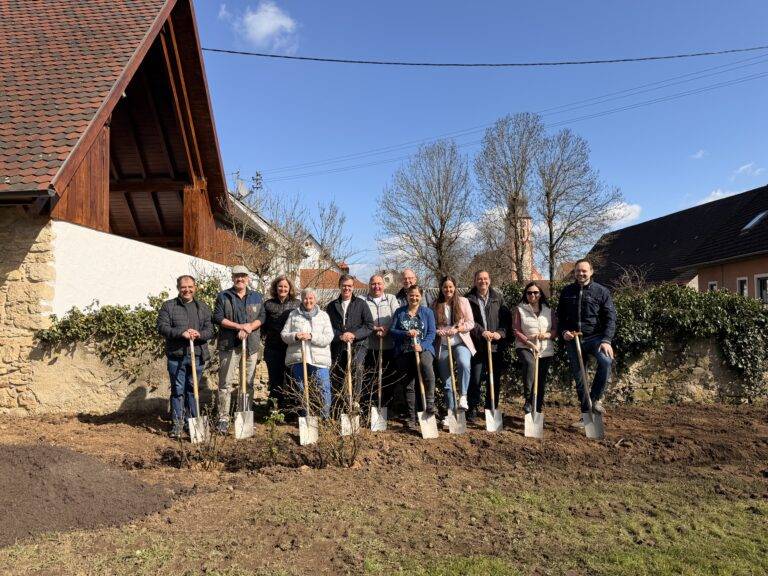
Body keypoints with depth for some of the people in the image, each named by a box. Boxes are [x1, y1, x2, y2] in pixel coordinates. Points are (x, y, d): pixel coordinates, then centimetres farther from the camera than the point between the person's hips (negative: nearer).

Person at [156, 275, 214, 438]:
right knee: (177, 389, 2)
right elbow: (162, 327, -7)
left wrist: (199, 334, -17)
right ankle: (177, 423, 12)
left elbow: (210, 330, 5)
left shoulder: (203, 307, 10)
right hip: (176, 356, -2)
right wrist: (182, 333, -20)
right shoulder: (168, 306, 4)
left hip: (197, 356, 2)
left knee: (193, 389, 10)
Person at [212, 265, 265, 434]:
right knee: (226, 383, -2)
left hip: (251, 345, 3)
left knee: (249, 382, 8)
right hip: (229, 345, -2)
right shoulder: (223, 296, 4)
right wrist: (239, 326, -14)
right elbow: (218, 318, -5)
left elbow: (262, 317, 5)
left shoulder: (257, 297, 12)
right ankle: (223, 418, 5)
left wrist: (249, 327, -13)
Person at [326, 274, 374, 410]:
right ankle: (345, 403, 21)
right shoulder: (332, 306, 13)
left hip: (358, 344, -3)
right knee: (335, 377, 3)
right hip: (338, 347, 3)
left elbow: (369, 326, 1)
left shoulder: (361, 304, 7)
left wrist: (354, 335, -12)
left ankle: (355, 400, -17)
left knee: (357, 365, -25)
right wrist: (340, 336, -12)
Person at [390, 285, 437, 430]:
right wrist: (406, 334, -14)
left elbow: (431, 333, 1)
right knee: (409, 384, 2)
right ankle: (412, 417, 12)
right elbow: (392, 331, 4)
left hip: (423, 349, -2)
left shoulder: (428, 312, 9)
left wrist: (422, 346, -16)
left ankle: (430, 404, -27)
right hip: (404, 352, 2)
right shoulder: (399, 312, 12)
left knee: (426, 365, -35)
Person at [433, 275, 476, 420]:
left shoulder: (463, 301, 2)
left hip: (461, 342, -2)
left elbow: (470, 323, 0)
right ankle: (450, 411, 18)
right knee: (446, 380, 5)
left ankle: (463, 396, -19)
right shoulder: (436, 305, 5)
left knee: (464, 364, -34)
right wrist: (440, 331, -16)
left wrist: (457, 329, -15)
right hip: (443, 345, 2)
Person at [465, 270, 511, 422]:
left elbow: (507, 318, 5)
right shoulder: (469, 298, 2)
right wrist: (482, 332, -17)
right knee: (475, 379, -2)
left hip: (496, 345, 2)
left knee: (495, 380, 8)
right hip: (477, 345, -2)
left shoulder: (498, 297, 9)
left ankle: (492, 409, 21)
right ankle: (472, 409, 10)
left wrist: (500, 333, -10)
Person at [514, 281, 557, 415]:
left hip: (545, 350, 4)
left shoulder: (548, 310, 10)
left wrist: (548, 335, -15)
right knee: (529, 363, -35)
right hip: (525, 347, -4)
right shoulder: (520, 309, 1)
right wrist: (529, 343, -17)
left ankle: (538, 410, 20)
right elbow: (517, 331, -4)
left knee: (541, 381, 7)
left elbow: (556, 329, 7)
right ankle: (528, 400, -29)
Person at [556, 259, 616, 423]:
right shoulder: (567, 291, 7)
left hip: (595, 337, -3)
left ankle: (595, 398, -13)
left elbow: (610, 317, -7)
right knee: (579, 379, 7)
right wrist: (563, 331, -5)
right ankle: (586, 414, 20)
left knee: (606, 360, -32)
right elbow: (560, 315, 14)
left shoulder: (601, 291, -1)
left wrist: (606, 340, -19)